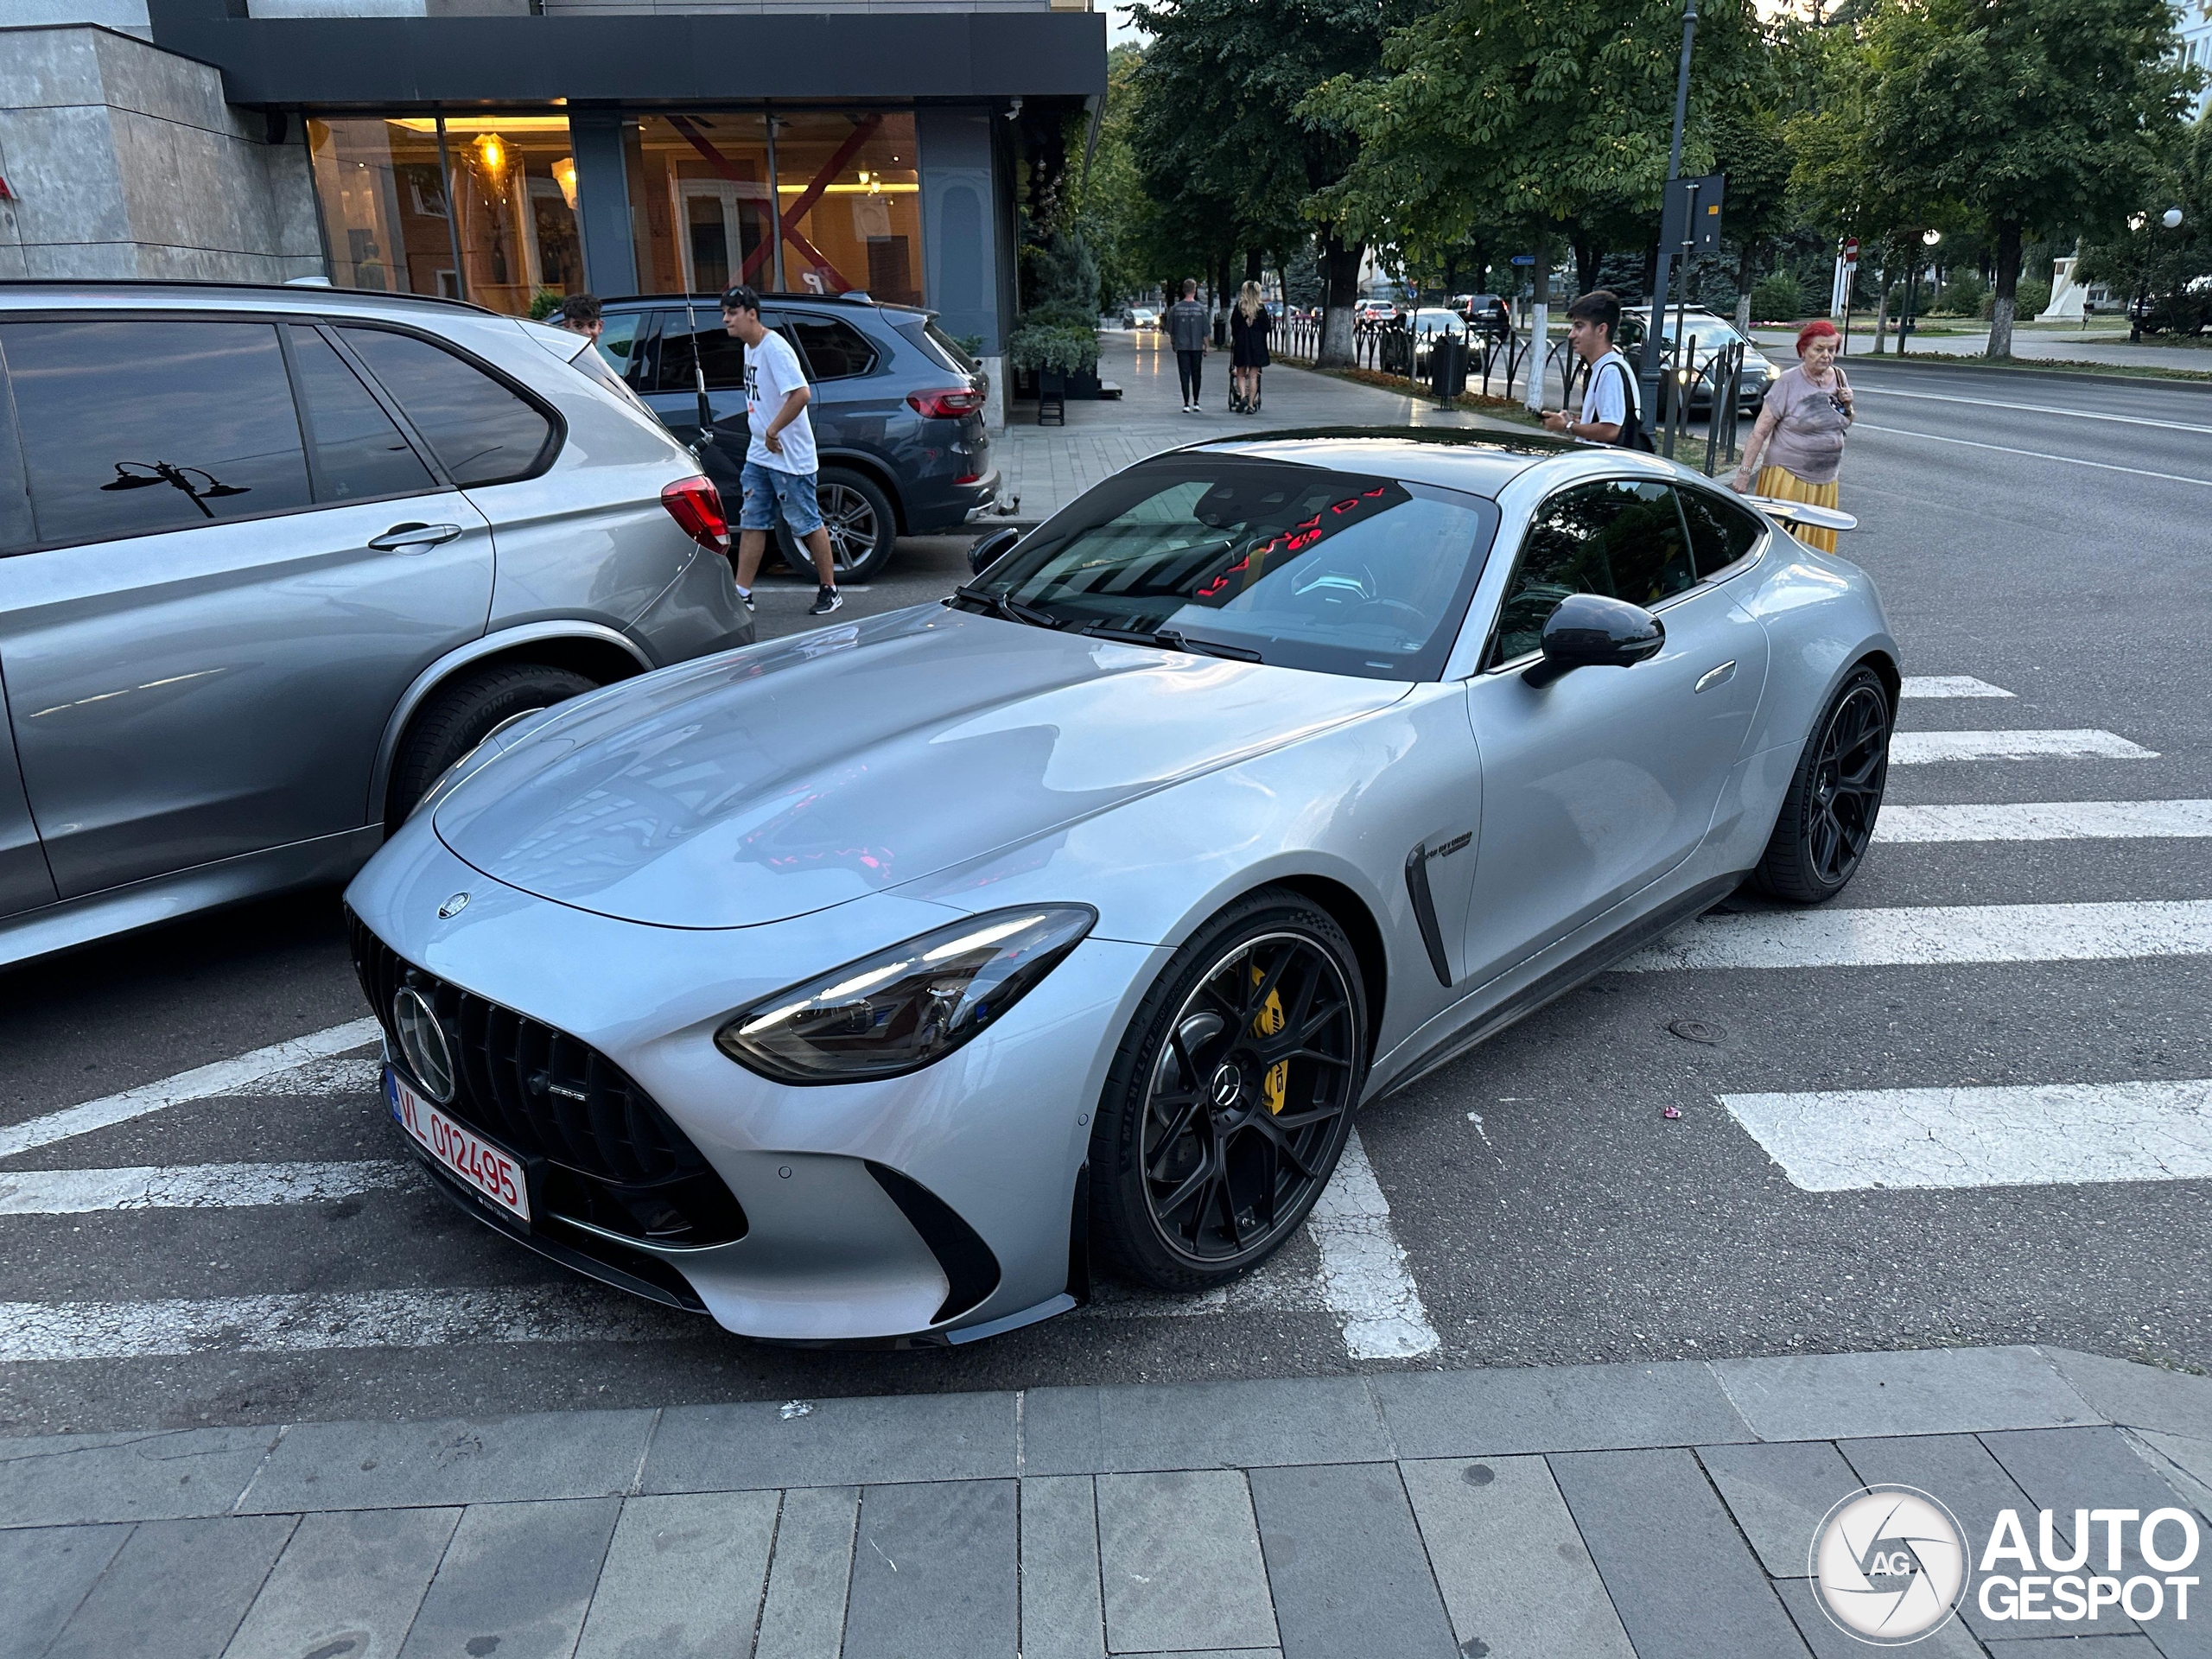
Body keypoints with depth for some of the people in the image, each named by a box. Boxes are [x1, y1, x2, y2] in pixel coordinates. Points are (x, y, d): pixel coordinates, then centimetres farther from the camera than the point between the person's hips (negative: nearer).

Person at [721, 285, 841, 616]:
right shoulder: (749, 347, 11)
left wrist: (773, 431, -23)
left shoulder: (774, 347, -18)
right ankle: (742, 594, 12)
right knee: (751, 523, 8)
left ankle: (830, 591, 13)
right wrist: (764, 434, 12)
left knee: (807, 524, 1)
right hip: (759, 455, 9)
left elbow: (801, 394, -29)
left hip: (790, 456, -9)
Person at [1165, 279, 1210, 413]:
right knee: (1196, 374, 12)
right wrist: (1206, 347, 9)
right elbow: (1205, 331, 0)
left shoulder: (1175, 308, -3)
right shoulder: (1200, 308, -4)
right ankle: (1196, 402, 15)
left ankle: (1186, 404, -4)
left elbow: (1170, 330, 4)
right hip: (1197, 347, 0)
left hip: (1182, 347, 0)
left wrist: (1173, 343, 18)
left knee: (1184, 375, 1)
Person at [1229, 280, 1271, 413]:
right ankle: (1251, 404, 2)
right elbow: (1267, 326, -4)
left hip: (1241, 343, 0)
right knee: (1253, 376, 4)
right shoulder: (1261, 307, -4)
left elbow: (1233, 325, -2)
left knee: (1240, 374, 11)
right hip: (1257, 344, 0)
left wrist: (1235, 339, 11)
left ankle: (1243, 396, -12)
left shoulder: (1239, 306, -4)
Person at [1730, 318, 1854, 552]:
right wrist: (1745, 472, -17)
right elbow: (1760, 432, -12)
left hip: (1826, 481, 6)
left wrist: (1847, 405, 0)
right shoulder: (1788, 383, -10)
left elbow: (1846, 424, 22)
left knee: (1817, 545, 8)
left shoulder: (1839, 378, 8)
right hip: (1788, 478, -6)